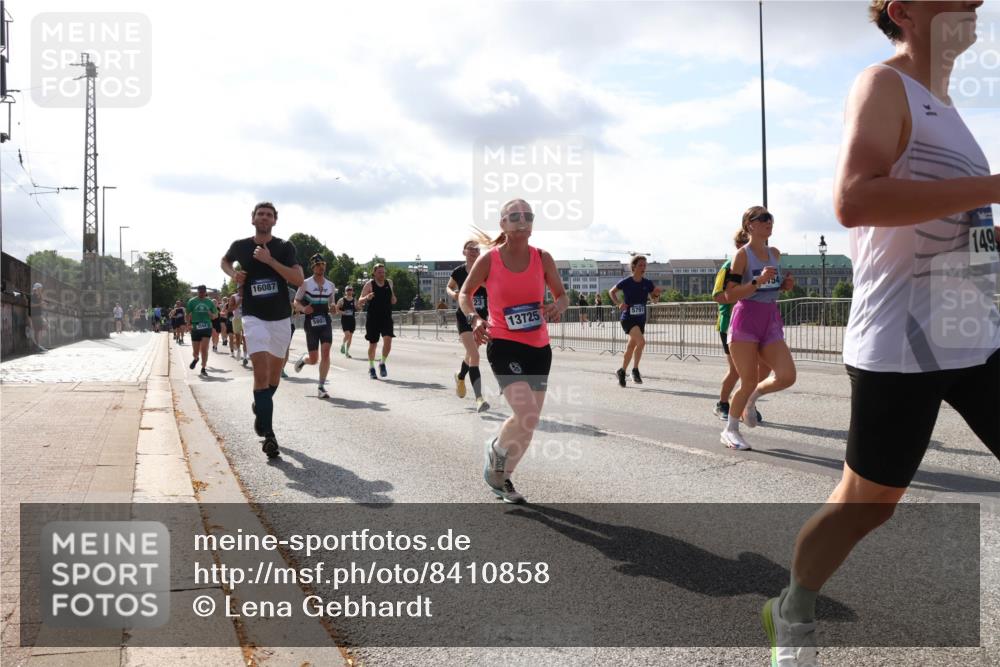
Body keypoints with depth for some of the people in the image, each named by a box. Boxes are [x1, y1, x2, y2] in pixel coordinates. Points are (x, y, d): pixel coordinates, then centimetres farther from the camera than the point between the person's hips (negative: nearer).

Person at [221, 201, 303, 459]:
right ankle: (268, 435, -18)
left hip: (281, 318, 2)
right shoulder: (240, 246, 2)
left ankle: (260, 408, 45)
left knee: (274, 374, 15)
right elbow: (224, 261, 24)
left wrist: (270, 260, -21)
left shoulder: (285, 248, -1)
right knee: (261, 372, -17)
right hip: (254, 317, -2)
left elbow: (298, 279, -13)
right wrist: (233, 274, 2)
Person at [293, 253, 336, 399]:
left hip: (326, 322, 3)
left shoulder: (330, 285, 9)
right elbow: (296, 302, 1)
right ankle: (303, 359, 39)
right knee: (313, 359, 0)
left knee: (326, 353, -14)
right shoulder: (305, 283, -3)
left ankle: (321, 387, -6)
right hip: (311, 323, -2)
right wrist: (303, 308, -20)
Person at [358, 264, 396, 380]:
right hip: (373, 318, -2)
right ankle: (371, 368, 26)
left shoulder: (389, 282, 8)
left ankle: (382, 363, 7)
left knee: (388, 341, -15)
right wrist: (367, 298, -29)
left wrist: (393, 299, 1)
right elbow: (360, 301, -8)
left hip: (386, 318, 2)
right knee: (372, 344, 7)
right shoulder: (369, 284, -4)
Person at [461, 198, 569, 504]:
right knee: (527, 415, -21)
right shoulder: (489, 260, -6)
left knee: (529, 422, 10)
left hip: (539, 347, 4)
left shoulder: (542, 258, 0)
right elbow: (465, 293, 7)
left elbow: (562, 295, 9)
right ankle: (495, 449, 12)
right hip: (503, 344, -4)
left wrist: (558, 307, -15)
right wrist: (474, 318, -13)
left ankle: (502, 478, 32)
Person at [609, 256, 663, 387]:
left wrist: (657, 293, -12)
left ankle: (622, 371, 34)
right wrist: (618, 303, -10)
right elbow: (611, 292, 5)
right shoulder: (626, 282, -10)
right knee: (641, 342, -25)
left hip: (641, 319, 5)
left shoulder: (647, 283, -2)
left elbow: (654, 298, 10)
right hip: (627, 318, -5)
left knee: (631, 347, 14)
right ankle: (635, 370, -10)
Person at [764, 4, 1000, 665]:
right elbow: (854, 201, -28)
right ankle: (793, 613, 28)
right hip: (903, 343, -8)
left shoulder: (938, 101, 18)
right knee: (866, 501, 5)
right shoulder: (885, 85, -10)